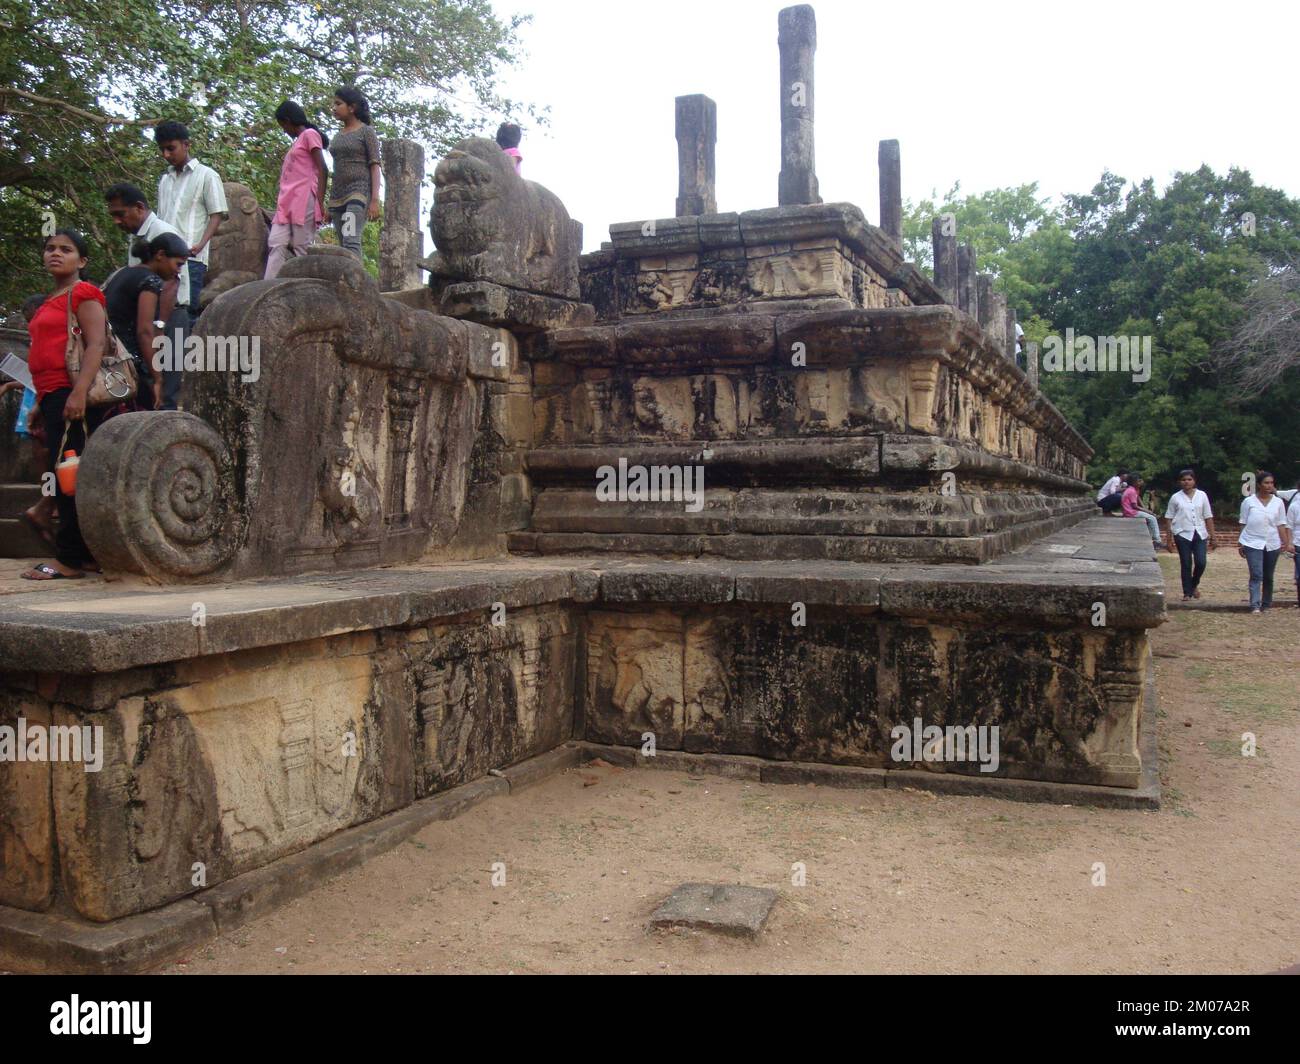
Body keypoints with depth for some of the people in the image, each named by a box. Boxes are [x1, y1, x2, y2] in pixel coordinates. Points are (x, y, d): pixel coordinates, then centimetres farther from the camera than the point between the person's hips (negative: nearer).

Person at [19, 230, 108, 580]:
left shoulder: (83, 294, -3)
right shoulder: (50, 302, 24)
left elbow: (96, 344, -15)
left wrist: (79, 392, -25)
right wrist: (39, 403, 22)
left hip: (73, 395, -10)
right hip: (53, 396, 10)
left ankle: (70, 559, -9)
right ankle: (86, 555, 11)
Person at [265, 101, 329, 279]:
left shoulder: (310, 135, 3)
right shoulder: (296, 142, 29)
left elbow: (322, 170, -8)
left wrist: (320, 203, -18)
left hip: (303, 199, -8)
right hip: (287, 202, 8)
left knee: (302, 248, -12)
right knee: (276, 244, -5)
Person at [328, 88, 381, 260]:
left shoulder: (366, 132, 2)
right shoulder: (337, 137, 20)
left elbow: (375, 167, -6)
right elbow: (337, 171, 20)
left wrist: (375, 200, -17)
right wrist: (329, 205, 15)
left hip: (359, 191, -7)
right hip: (338, 195, 7)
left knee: (350, 240, -24)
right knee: (343, 246, -1)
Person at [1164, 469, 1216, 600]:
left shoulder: (1202, 495, 5)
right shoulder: (1175, 498, 2)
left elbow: (1208, 517, 7)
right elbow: (1169, 518, 4)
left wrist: (1212, 536, 4)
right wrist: (1170, 537, -1)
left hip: (1200, 534, 1)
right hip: (1182, 534, -1)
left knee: (1201, 563, -7)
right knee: (1186, 565, 1)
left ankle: (1194, 584, 22)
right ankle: (1187, 592, 12)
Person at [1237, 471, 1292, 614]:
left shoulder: (1278, 503, 7)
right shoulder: (1248, 502, 1)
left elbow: (1281, 525, 8)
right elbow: (1243, 524, 3)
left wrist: (1286, 543, 1)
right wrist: (1240, 543, 1)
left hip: (1272, 544, 3)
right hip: (1252, 543, -3)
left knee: (1268, 577, 10)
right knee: (1256, 575, -13)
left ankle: (1266, 605, 20)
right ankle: (1255, 606, -18)